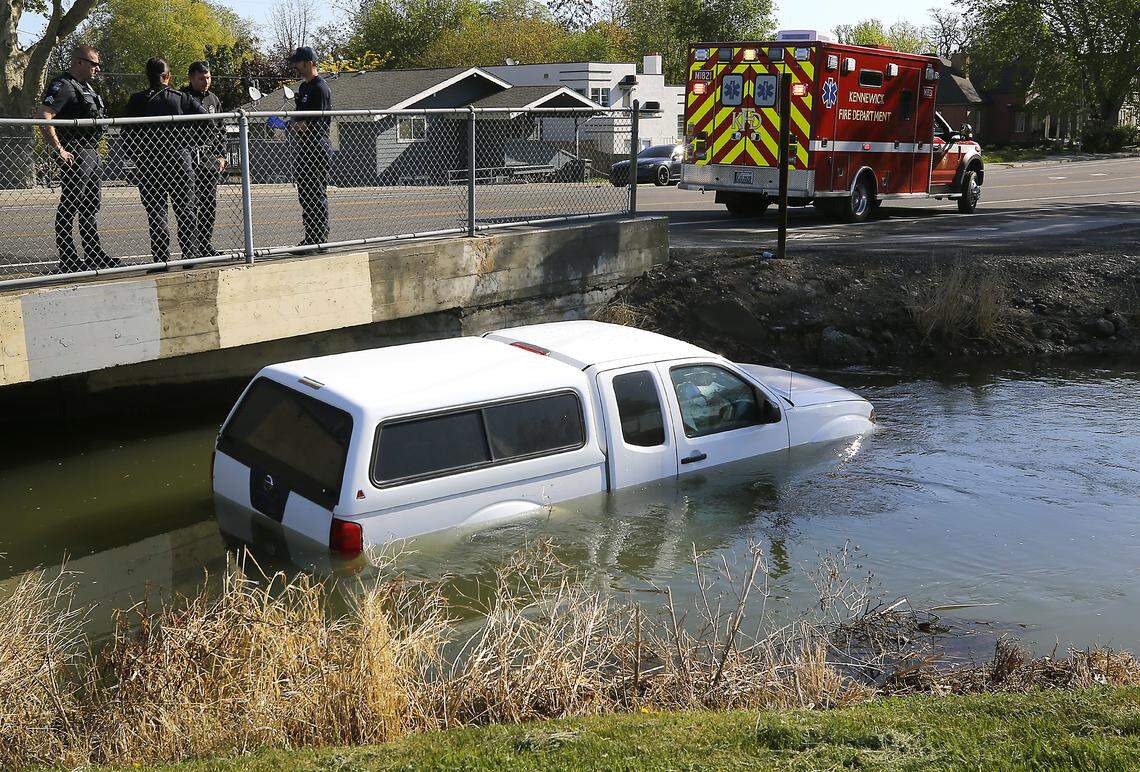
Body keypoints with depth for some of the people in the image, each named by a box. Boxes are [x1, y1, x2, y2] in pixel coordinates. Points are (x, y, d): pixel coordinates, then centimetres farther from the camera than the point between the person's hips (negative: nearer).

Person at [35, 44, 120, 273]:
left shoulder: (86, 87, 18)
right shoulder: (63, 86, -12)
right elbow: (42, 116, -23)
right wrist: (59, 149, -23)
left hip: (92, 154, 10)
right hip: (74, 155, -10)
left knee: (92, 206, 14)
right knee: (69, 207, -5)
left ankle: (94, 254, 23)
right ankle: (68, 259, -2)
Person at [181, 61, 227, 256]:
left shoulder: (213, 99, 16)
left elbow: (221, 130, 21)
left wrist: (221, 156, 13)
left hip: (211, 159, 6)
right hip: (190, 157, -6)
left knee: (210, 204, 7)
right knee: (191, 204, -8)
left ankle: (206, 244, 15)